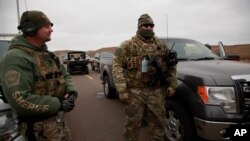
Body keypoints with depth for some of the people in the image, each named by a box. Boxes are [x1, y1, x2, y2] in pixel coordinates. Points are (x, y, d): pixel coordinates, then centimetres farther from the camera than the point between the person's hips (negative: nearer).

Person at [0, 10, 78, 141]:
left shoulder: (47, 55, 10)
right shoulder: (15, 58, -19)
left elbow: (65, 75, 14)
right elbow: (19, 101, -26)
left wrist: (71, 90, -7)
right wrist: (58, 104, -22)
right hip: (39, 126, -8)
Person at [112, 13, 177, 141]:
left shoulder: (161, 45, 12)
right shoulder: (127, 45, 1)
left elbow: (171, 66, 17)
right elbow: (117, 67, -6)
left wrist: (172, 85, 6)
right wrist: (122, 90, -14)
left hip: (157, 92, 3)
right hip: (135, 92, -3)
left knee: (158, 124, 14)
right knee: (133, 125, 8)